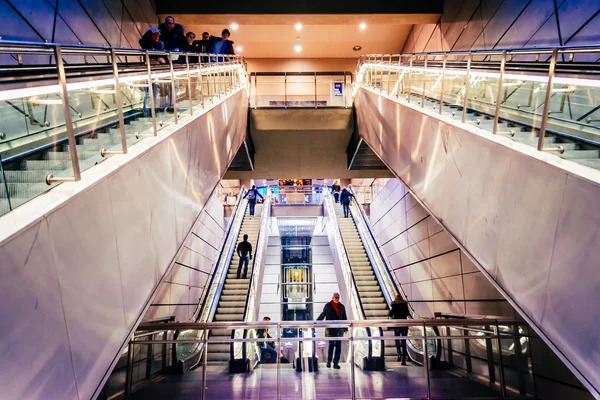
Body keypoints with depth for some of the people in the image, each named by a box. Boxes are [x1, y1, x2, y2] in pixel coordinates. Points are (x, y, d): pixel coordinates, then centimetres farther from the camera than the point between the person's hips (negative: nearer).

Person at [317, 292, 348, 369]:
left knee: (338, 346, 2)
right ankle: (329, 361, 10)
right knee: (331, 345, -6)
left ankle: (336, 363, 9)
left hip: (339, 329, 4)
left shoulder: (342, 306, 11)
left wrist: (346, 328, 11)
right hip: (330, 329, -3)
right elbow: (322, 316, 7)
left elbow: (344, 318, 14)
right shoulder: (328, 306, 1)